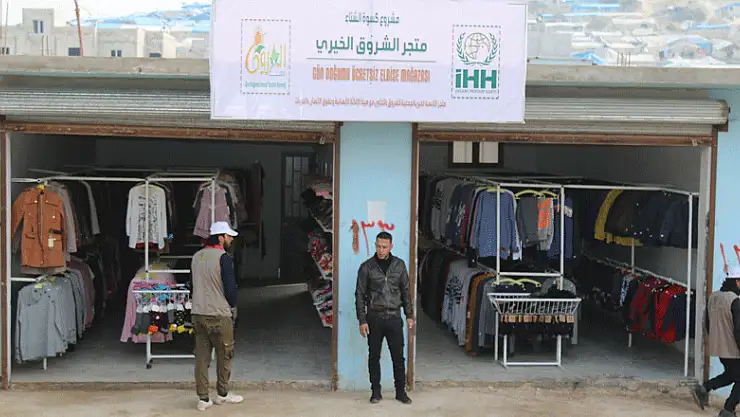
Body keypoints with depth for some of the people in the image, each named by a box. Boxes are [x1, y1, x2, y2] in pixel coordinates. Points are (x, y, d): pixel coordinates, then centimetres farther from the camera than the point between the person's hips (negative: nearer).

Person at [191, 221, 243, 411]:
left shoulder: (196, 256, 8)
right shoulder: (223, 257, -14)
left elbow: (194, 284, 14)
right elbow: (230, 287, -13)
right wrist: (232, 304, 6)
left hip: (198, 314, 6)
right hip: (219, 315, -6)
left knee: (202, 356, 8)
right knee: (224, 355, 11)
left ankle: (203, 398, 9)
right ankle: (222, 394, 21)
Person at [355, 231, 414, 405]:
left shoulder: (399, 265, 4)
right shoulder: (366, 267, -2)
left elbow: (406, 291, 10)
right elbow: (360, 295, -1)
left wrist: (409, 315, 6)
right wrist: (362, 320, -6)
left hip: (394, 318, 1)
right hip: (374, 318, -1)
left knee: (398, 356, 2)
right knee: (374, 356, 6)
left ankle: (401, 391, 12)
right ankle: (376, 392, 16)